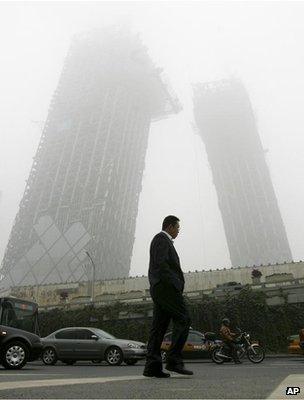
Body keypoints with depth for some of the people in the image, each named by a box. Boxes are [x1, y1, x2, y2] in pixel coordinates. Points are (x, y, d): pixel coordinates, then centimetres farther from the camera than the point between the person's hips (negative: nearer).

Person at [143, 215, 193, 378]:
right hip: (166, 286, -10)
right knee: (183, 319, -10)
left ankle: (152, 366, 3)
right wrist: (176, 282, -17)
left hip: (159, 290, 10)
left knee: (159, 327, 4)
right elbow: (161, 263, -17)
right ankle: (174, 360, -11)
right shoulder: (161, 238, -3)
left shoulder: (162, 240, 28)